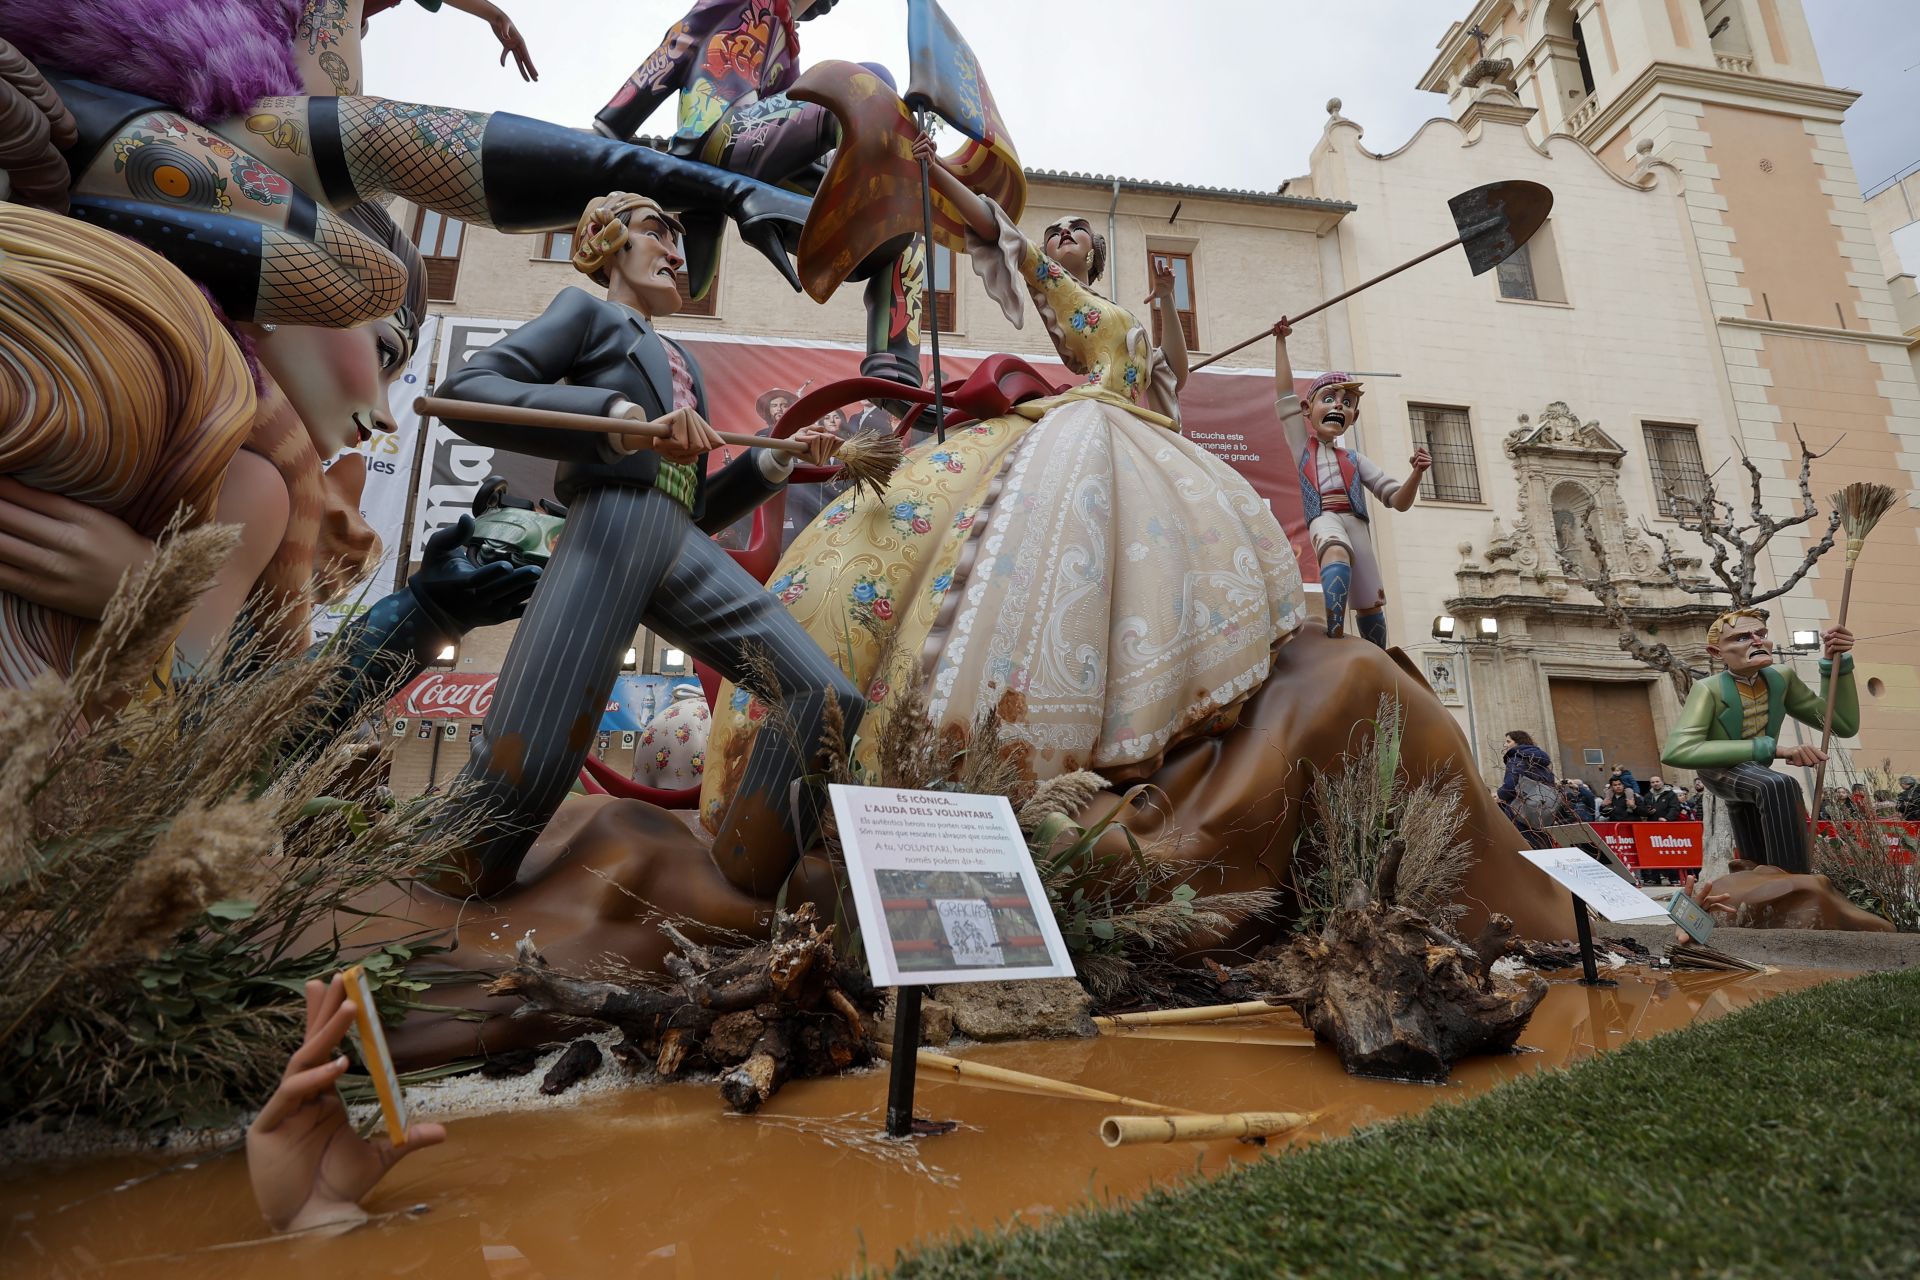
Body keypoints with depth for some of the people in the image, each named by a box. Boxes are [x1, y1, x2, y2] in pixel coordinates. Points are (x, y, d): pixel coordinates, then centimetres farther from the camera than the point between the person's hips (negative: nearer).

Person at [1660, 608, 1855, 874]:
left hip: (1754, 778, 7)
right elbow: (1676, 752, -49)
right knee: (1780, 787, -38)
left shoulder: (1781, 680, -15)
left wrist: (1836, 661, -22)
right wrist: (1770, 748, -52)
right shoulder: (1709, 690, -33)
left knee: (1757, 867, 20)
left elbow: (1844, 725, -12)